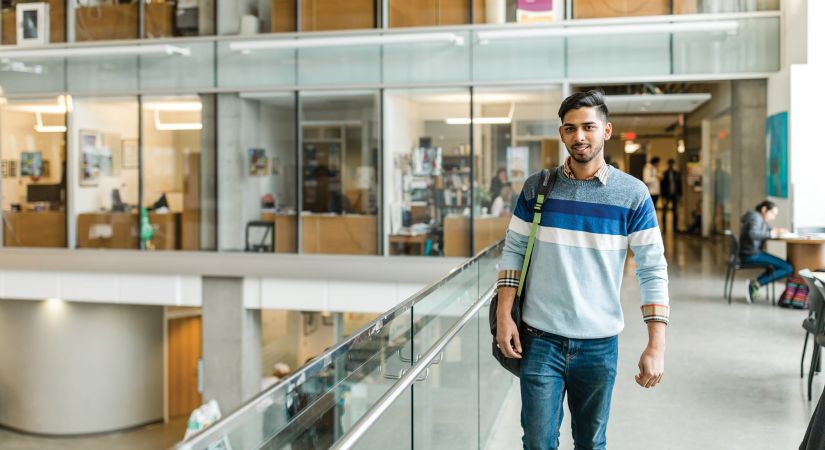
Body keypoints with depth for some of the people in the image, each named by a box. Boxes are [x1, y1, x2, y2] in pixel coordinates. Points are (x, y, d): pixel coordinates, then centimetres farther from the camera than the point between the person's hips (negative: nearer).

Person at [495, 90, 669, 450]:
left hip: (600, 343, 0)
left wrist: (656, 345, -11)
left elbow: (653, 270, -5)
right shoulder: (537, 187, 0)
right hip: (541, 339, 0)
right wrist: (504, 317, -4)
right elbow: (513, 251, 5)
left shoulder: (632, 194, -4)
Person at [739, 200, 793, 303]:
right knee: (788, 269, -14)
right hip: (752, 255, -11)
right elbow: (753, 234, -28)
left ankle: (755, 284, 9)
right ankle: (756, 284, -13)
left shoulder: (760, 218, 20)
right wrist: (771, 234, -19)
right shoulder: (756, 217, -11)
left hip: (753, 253, 11)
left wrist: (777, 231, 2)